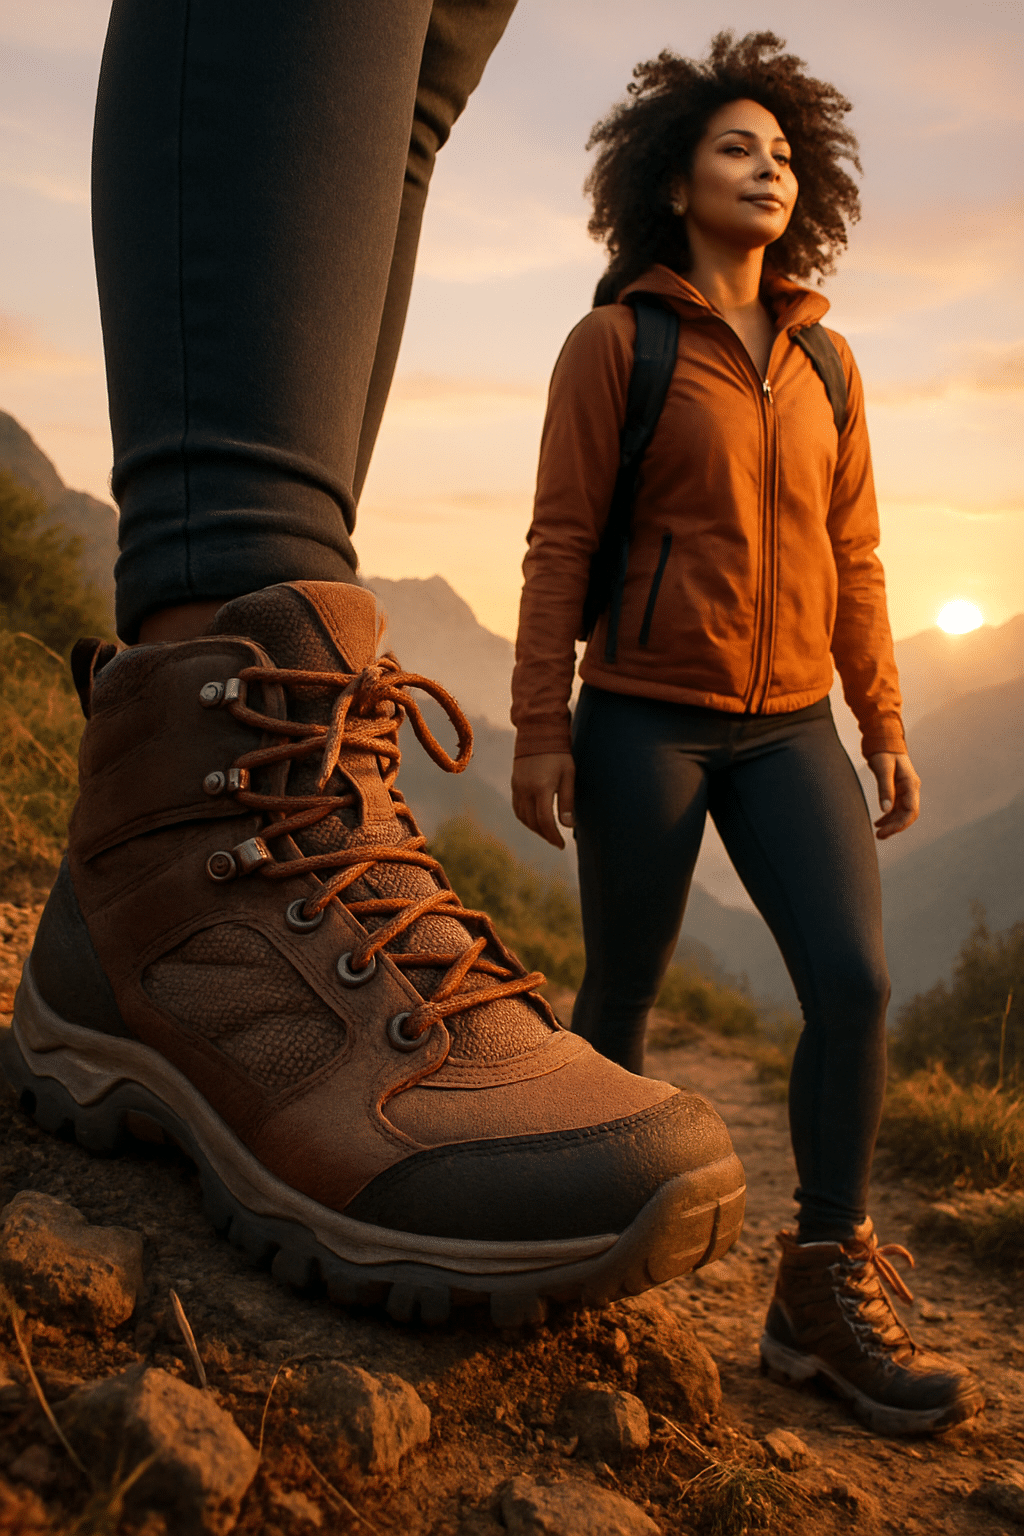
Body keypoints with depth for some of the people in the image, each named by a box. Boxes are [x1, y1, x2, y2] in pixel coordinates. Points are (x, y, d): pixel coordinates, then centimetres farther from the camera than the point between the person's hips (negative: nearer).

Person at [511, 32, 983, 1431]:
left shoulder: (824, 359, 13)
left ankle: (825, 1297, 3)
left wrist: (884, 724, 7)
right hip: (645, 717, -3)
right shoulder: (614, 340, -1)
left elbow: (850, 553, 12)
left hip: (787, 727, 4)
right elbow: (561, 542, -5)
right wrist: (540, 729, -10)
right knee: (624, 992, 5)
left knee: (855, 981, -11)